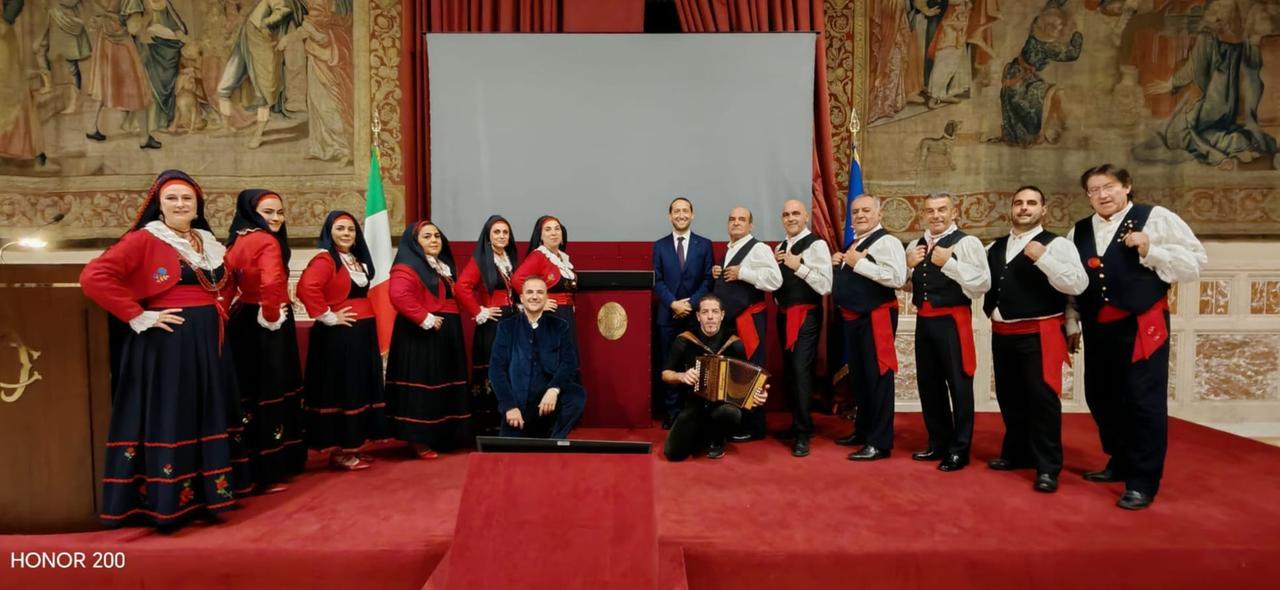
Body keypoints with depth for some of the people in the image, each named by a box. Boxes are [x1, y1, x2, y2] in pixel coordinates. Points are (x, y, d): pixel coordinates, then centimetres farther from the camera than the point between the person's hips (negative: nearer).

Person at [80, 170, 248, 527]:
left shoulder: (208, 243, 12)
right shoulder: (144, 240, -7)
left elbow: (226, 282, 29)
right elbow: (93, 277, -17)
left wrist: (220, 309, 11)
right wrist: (140, 317, -18)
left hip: (208, 342, 7)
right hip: (166, 342, -7)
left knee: (208, 417, 11)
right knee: (168, 420, -1)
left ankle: (208, 493, 23)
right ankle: (164, 503, 10)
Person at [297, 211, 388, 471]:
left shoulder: (358, 261, 15)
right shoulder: (325, 259, -12)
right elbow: (306, 288, -28)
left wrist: (368, 321, 13)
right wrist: (328, 317, -20)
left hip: (363, 334, 9)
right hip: (338, 336, -9)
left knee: (360, 389, 12)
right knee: (341, 391, -2)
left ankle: (351, 447, 22)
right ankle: (338, 451, 8)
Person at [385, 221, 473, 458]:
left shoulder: (444, 267, 17)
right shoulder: (406, 267, -12)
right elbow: (400, 297, -28)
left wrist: (450, 322, 12)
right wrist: (426, 319, -24)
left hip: (447, 335, 9)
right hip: (420, 336, -9)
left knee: (445, 386, 13)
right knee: (423, 387, -5)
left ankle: (442, 436, 23)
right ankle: (419, 440, 2)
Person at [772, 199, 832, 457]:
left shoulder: (816, 245, -11)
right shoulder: (779, 247, 13)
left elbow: (825, 286, -18)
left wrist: (798, 266, -21)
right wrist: (773, 264, -1)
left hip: (806, 316, -8)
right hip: (784, 315, 8)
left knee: (801, 370, -11)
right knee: (789, 370, 14)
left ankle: (803, 434, -4)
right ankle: (798, 424, 27)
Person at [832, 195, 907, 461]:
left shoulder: (887, 242, -11)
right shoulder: (852, 244, 16)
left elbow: (898, 278, -26)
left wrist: (860, 263, -22)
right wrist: (837, 264, 5)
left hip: (876, 318, -9)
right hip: (852, 318, 9)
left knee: (877, 377, -3)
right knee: (857, 376, 18)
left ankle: (880, 442, 5)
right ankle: (862, 430, 32)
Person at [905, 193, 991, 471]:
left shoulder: (967, 242, -8)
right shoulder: (915, 245, 12)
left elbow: (983, 283, -17)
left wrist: (949, 263, -21)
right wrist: (908, 265, -2)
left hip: (952, 321, -7)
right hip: (924, 320, 7)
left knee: (958, 385, 2)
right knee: (928, 383, 14)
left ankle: (959, 450, 14)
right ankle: (939, 443, 29)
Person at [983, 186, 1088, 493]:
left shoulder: (1057, 244, -5)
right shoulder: (994, 248, 13)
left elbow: (1078, 284, -16)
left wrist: (1042, 257, -23)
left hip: (1039, 334, -6)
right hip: (1002, 334, 6)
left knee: (1042, 398, -5)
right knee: (1009, 397, 15)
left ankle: (1048, 468, 6)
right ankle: (1017, 453, 30)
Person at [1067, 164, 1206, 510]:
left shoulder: (1157, 218, -3)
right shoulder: (1078, 232, 9)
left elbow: (1195, 263, -6)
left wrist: (1150, 251, -18)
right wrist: (1071, 323, 12)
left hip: (1141, 326, -5)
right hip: (1097, 330, 5)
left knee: (1144, 403, -2)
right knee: (1100, 399, 13)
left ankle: (1143, 481, 10)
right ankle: (1120, 462, 33)